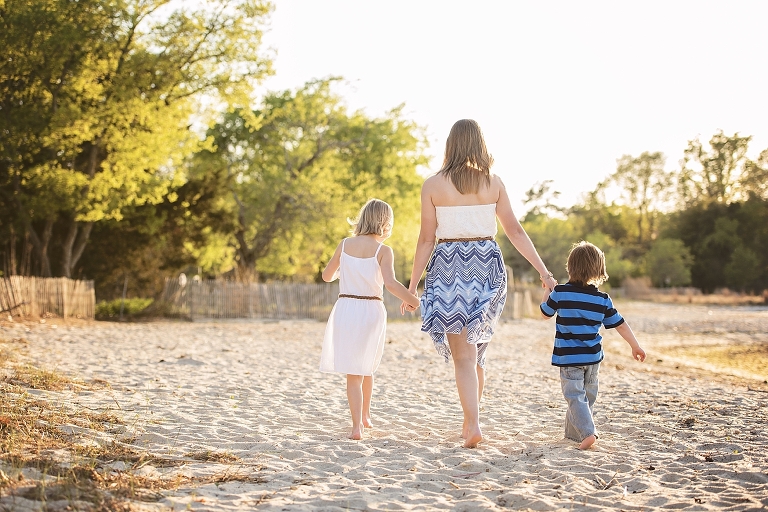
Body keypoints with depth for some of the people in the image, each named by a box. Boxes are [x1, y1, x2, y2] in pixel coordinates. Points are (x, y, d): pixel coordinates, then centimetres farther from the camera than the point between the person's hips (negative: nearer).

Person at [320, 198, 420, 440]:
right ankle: (365, 416, 37)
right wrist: (413, 301, -12)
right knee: (367, 368, 22)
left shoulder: (345, 245, 3)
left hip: (345, 309, 1)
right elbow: (391, 283, -21)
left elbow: (327, 276, 13)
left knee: (353, 373, 3)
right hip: (371, 311, -1)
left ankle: (357, 426, -8)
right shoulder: (383, 250, -7)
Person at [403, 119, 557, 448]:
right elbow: (514, 230, 2)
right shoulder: (494, 183, 2)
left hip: (449, 266, -3)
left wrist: (412, 286, 1)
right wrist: (543, 271, 7)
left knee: (463, 353, 0)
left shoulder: (433, 185, -4)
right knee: (477, 349, 18)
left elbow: (426, 239, -5)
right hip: (487, 264, 3)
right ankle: (470, 422, 27)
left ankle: (473, 425, -13)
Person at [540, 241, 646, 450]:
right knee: (588, 396, 18)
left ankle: (587, 432, -22)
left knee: (575, 395, -5)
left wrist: (547, 292, 24)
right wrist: (635, 346, 18)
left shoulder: (559, 293, -9)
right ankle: (573, 431, 28)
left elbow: (545, 313, 7)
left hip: (568, 357, -3)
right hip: (593, 357, 3)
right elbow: (619, 324, 6)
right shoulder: (602, 299, -1)